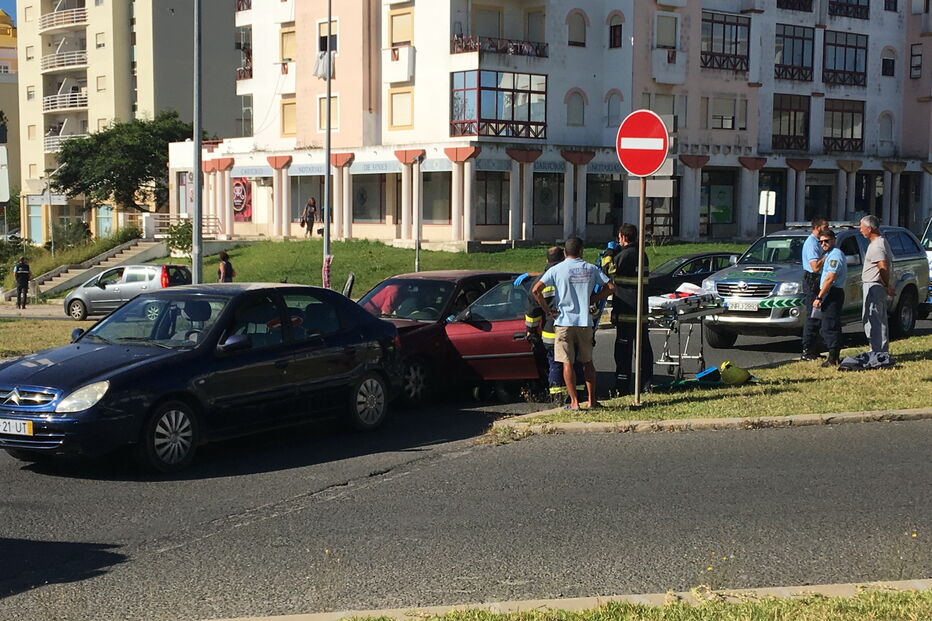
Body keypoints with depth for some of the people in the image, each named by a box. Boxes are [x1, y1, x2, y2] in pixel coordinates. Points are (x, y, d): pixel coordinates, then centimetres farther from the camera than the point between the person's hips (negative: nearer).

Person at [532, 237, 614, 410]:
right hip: (585, 322, 3)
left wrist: (548, 310, -3)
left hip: (564, 321, -3)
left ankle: (574, 402, -1)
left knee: (567, 363, 1)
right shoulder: (591, 269, 5)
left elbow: (536, 289, -12)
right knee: (587, 362, 15)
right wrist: (591, 300, 10)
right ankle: (592, 400, 15)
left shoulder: (556, 270, -2)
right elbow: (610, 287, 4)